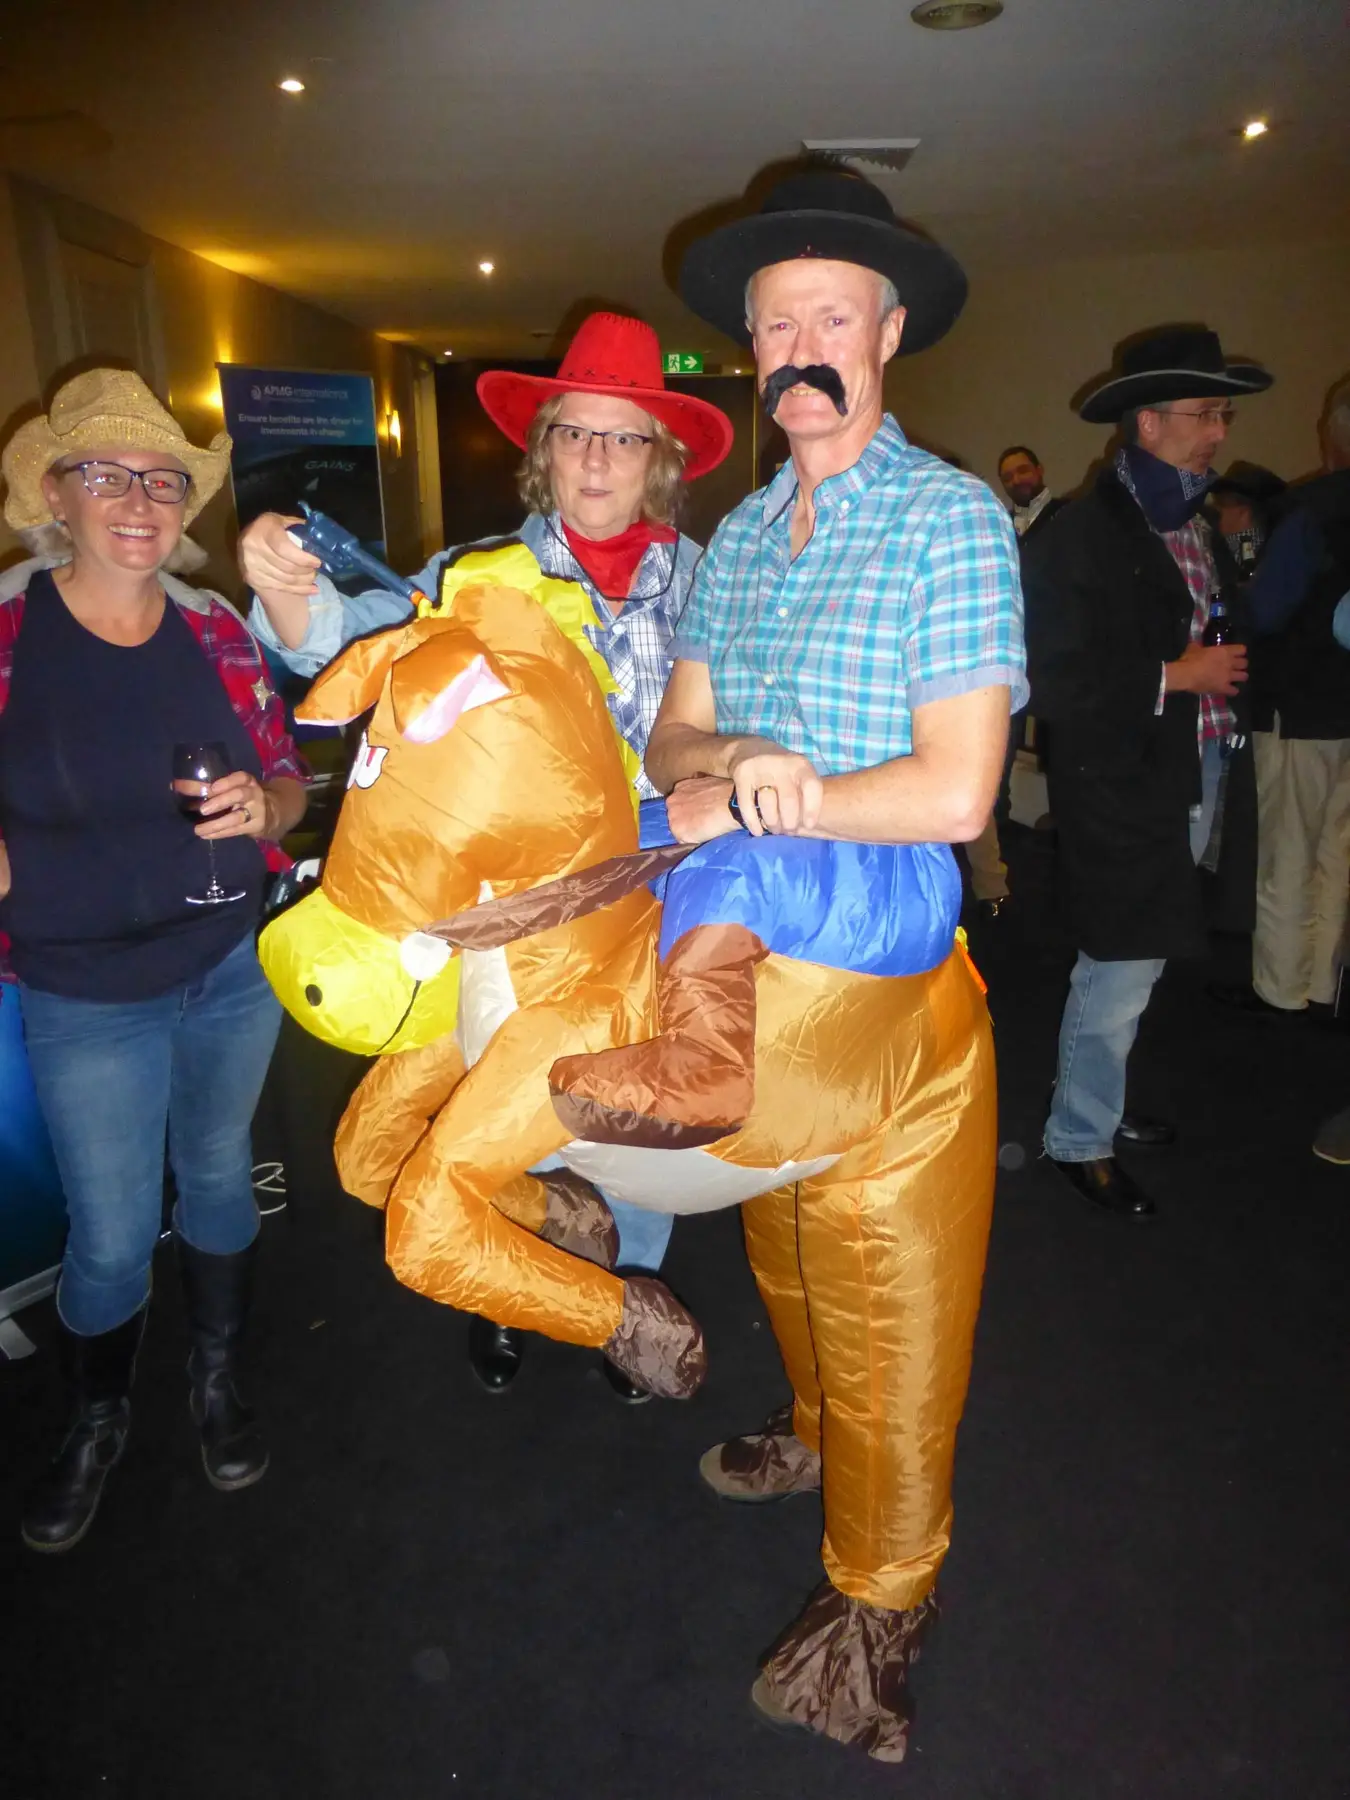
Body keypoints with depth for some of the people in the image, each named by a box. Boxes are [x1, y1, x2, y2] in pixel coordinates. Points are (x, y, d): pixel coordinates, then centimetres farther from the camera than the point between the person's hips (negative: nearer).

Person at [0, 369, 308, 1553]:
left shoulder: (217, 632, -1)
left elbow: (288, 780, 5)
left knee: (218, 1177, 19)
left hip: (235, 967, 3)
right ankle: (98, 1422, 38)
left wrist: (259, 807, -15)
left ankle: (217, 1381, 44)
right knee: (111, 1236, 8)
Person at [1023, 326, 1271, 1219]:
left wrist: (1231, 671, 4)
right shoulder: (1086, 534, -13)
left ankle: (1100, 1100, 34)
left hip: (1195, 786, 8)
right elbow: (1053, 681, -20)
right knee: (1119, 975, -1)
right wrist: (1177, 676, -17)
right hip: (1125, 792, -8)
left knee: (1139, 964, 16)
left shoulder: (1201, 528, 13)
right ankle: (1081, 1140, 17)